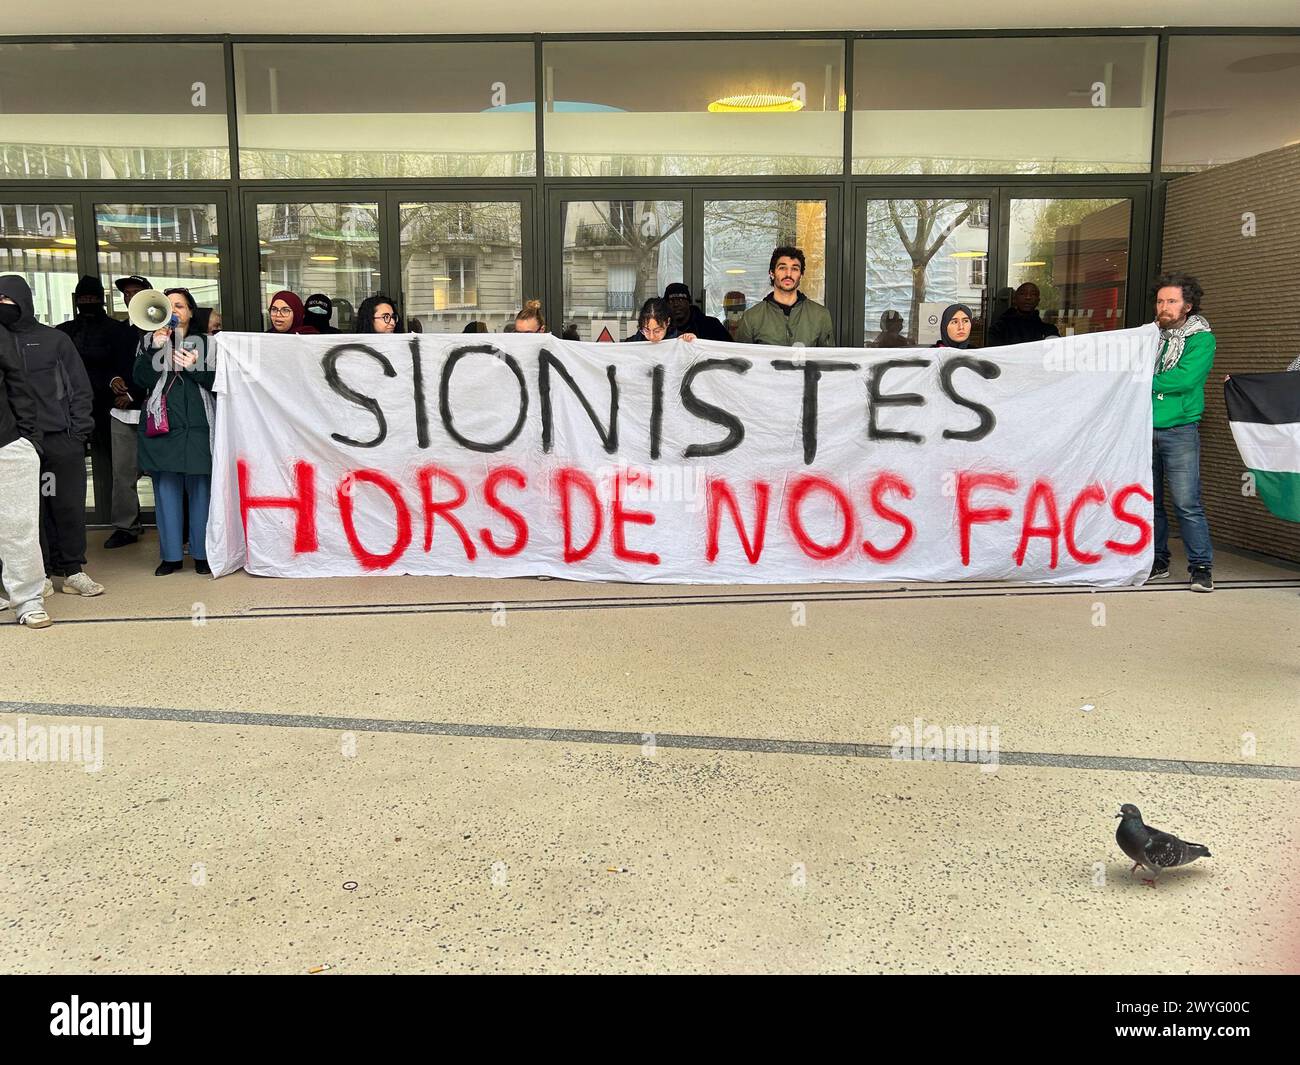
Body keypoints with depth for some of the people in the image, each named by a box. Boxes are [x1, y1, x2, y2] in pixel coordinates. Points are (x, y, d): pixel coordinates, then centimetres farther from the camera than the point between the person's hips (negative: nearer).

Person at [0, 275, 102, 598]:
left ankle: (72, 570, 10)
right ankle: (39, 572, 10)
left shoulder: (55, 339, 7)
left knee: (69, 505, 1)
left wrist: (80, 432, -3)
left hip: (62, 439, -1)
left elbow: (79, 388, 6)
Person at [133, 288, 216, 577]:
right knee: (166, 489, 3)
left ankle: (202, 553, 7)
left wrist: (194, 367, -12)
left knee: (200, 488, -1)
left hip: (198, 426, -1)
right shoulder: (149, 341, 12)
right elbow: (142, 380, -2)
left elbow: (216, 381, 3)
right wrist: (156, 349, -12)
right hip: (162, 425, 1)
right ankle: (171, 555, 10)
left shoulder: (204, 342, 11)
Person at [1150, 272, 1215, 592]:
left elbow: (1184, 379, -16)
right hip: (1145, 429, 5)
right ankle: (1157, 561, 21)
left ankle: (1201, 566, 0)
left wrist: (1145, 381, -10)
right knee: (1149, 501, 10)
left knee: (1187, 503, -7)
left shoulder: (1201, 338, -2)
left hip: (1179, 431, -5)